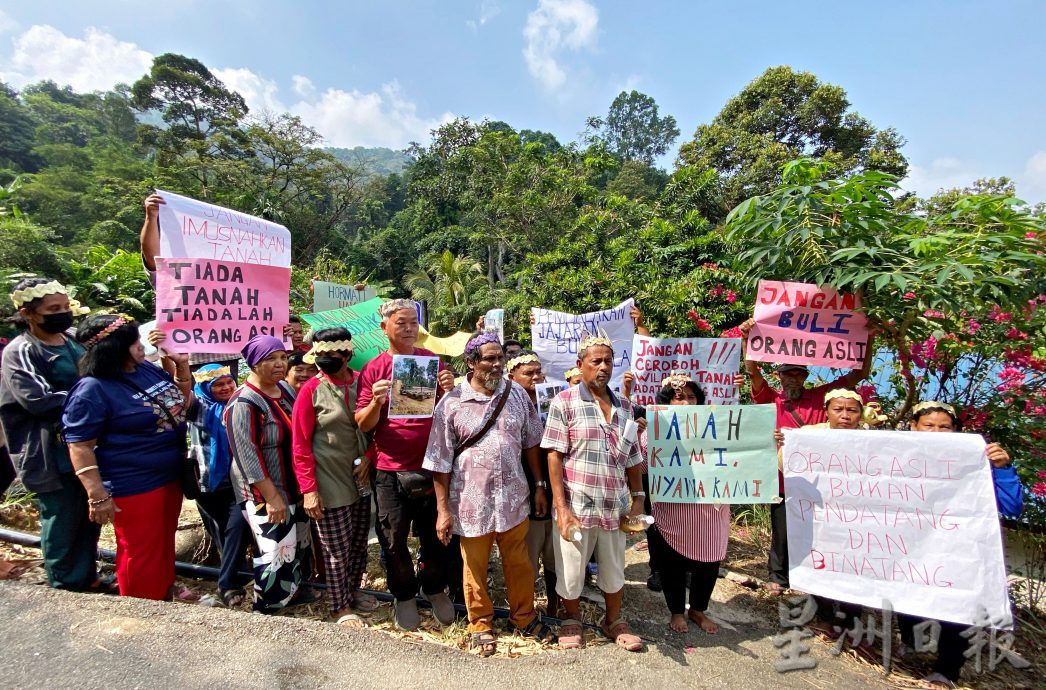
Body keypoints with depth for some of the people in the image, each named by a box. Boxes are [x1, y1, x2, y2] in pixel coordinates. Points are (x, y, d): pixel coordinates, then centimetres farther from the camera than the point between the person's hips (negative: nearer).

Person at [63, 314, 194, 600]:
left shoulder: (148, 369, 3)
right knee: (141, 555, 9)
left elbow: (183, 403, 17)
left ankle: (165, 596, 44)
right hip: (134, 489, -7)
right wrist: (97, 495, -21)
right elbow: (79, 447, -19)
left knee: (164, 544, 24)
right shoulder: (93, 389, -19)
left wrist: (182, 369, 0)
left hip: (170, 477, 8)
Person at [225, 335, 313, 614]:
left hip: (294, 486, 8)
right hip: (265, 494, -8)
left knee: (299, 542, 21)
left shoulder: (285, 388, 2)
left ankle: (293, 589, 42)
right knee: (277, 552, -1)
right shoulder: (244, 403, -20)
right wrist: (272, 497, -22)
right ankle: (266, 610, 20)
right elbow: (247, 456, -22)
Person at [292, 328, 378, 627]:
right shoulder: (312, 390, -11)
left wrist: (368, 456, -5)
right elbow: (300, 445, -10)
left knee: (359, 542, 18)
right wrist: (308, 489, -13)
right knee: (337, 549, 7)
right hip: (330, 482, -4)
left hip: (360, 478, 5)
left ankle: (353, 590, 41)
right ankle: (340, 607, 28)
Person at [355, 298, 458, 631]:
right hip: (391, 471, -1)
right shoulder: (373, 369, -2)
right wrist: (376, 402, -22)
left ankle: (434, 587, 40)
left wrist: (449, 390, -14)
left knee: (437, 536, 13)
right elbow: (363, 425, -3)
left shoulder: (433, 361, 2)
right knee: (394, 541, 12)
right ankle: (404, 596, 37)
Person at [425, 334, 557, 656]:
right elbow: (440, 461, -7)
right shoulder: (451, 403, -11)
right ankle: (480, 624, 40)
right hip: (471, 502, -2)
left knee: (519, 564, 17)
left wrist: (539, 486, 9)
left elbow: (531, 443, 8)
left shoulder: (517, 394, -2)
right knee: (475, 568, 16)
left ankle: (524, 618, 41)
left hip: (513, 498, 3)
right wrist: (443, 510, -6)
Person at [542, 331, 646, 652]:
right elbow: (554, 457, -11)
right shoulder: (564, 402, -8)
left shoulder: (624, 406, 8)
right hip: (576, 506, -4)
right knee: (571, 571, 13)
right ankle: (572, 620, 40)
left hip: (614, 507, 4)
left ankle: (614, 621, 44)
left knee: (614, 570, 19)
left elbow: (633, 458, 12)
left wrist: (638, 498, 8)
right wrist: (561, 507, -14)